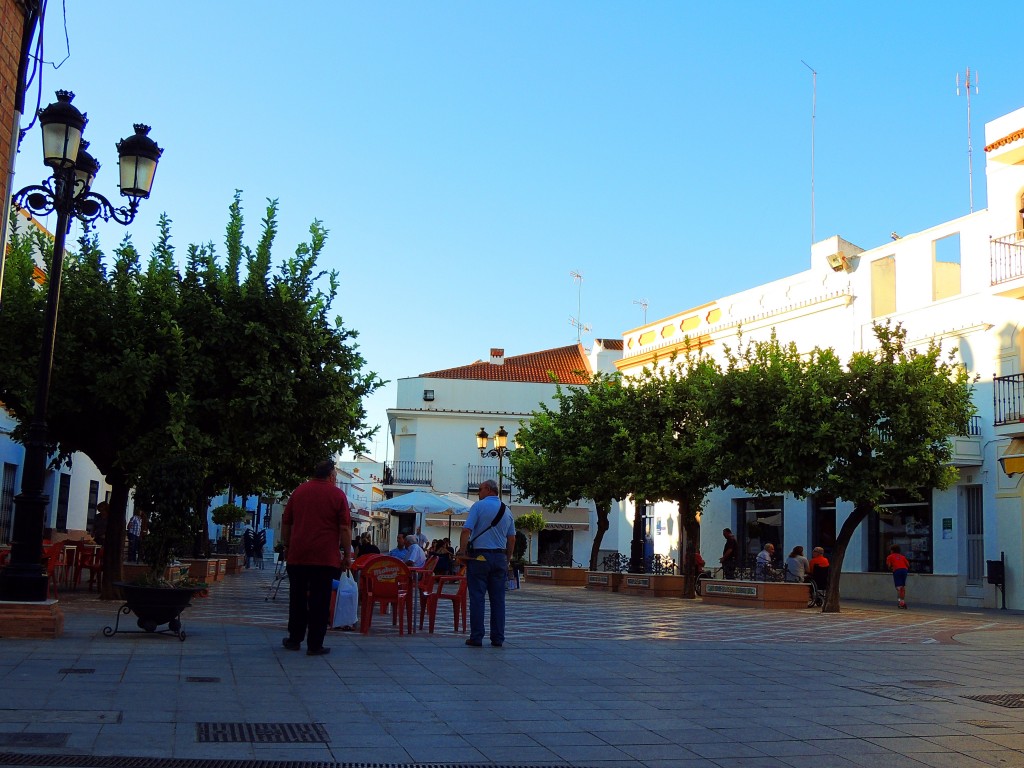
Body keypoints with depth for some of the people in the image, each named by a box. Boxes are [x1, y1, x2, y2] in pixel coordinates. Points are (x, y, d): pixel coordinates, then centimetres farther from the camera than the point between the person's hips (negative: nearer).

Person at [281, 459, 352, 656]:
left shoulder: (299, 491, 11)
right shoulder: (337, 494, -2)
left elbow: (286, 523, 14)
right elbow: (345, 528, -5)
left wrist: (287, 547, 23)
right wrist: (346, 555, 1)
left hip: (297, 556, 4)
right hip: (325, 557, -4)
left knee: (297, 598, 14)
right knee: (319, 601, 0)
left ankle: (295, 639, 21)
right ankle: (315, 645, 1)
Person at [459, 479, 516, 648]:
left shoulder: (479, 506, -5)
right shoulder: (507, 510, 11)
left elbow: (466, 530, -14)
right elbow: (512, 539, 13)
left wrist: (463, 551, -6)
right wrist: (507, 559, 19)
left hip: (479, 556, -4)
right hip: (500, 557, 4)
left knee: (477, 598, 0)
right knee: (498, 599, 7)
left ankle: (476, 637, -1)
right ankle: (498, 638, 7)